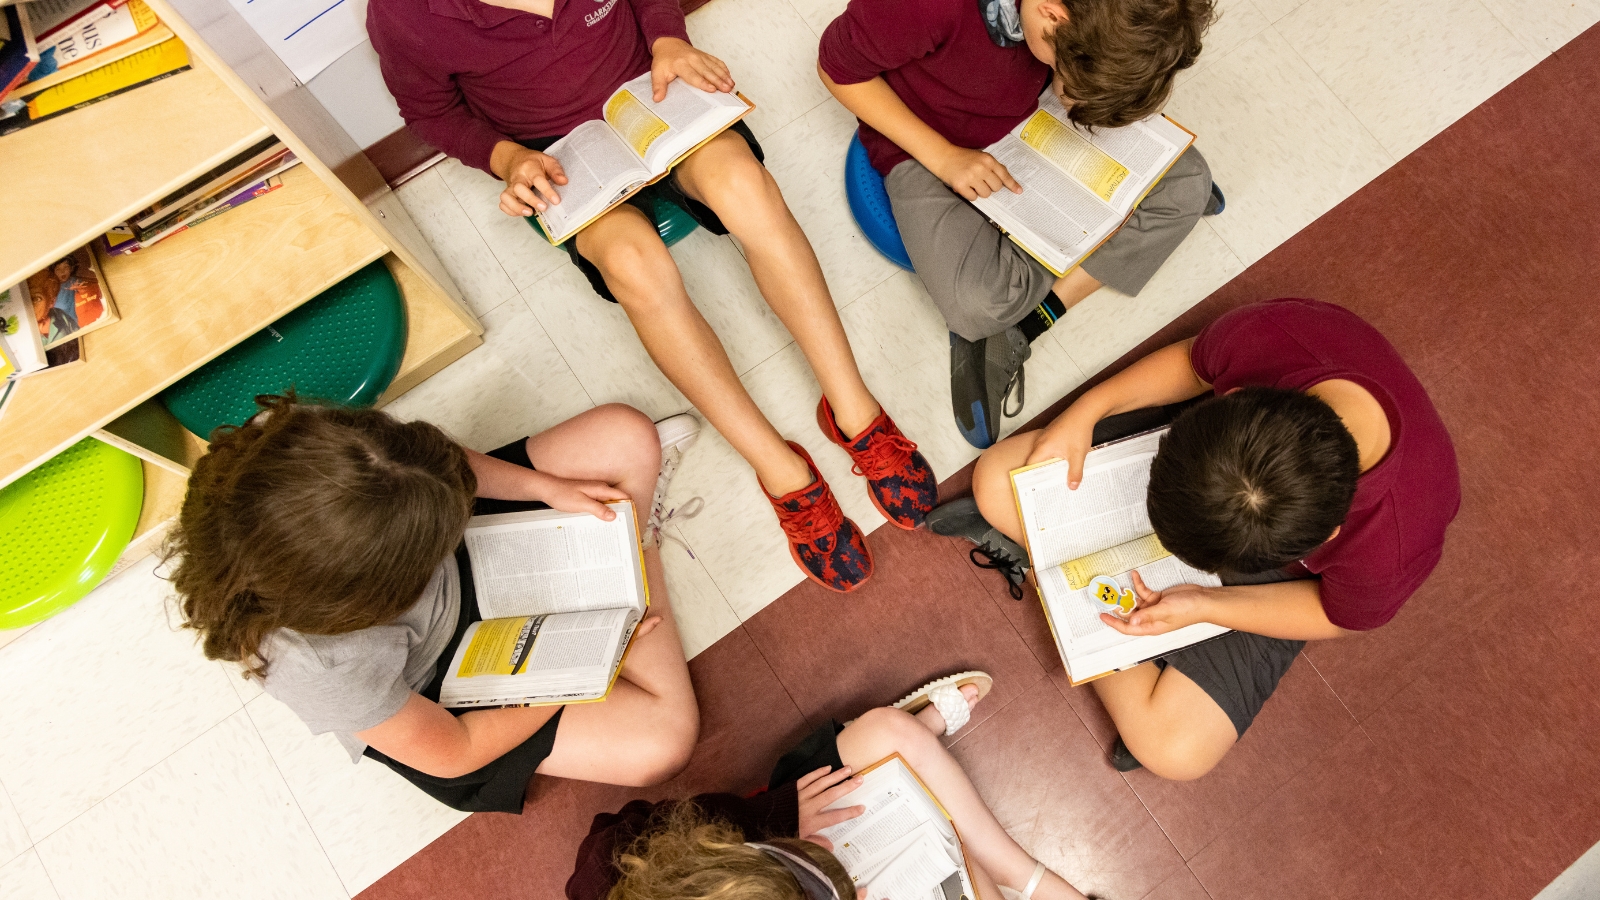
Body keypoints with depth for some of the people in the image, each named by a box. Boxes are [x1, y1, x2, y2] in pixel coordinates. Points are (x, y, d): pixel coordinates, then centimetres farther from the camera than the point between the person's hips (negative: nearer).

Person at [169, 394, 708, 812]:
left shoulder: (301, 446, -32)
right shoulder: (319, 663, -40)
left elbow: (443, 461, -8)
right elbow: (452, 753, -20)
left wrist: (549, 487, -17)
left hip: (466, 567, 4)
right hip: (434, 692, -3)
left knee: (627, 435, -11)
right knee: (661, 742, -12)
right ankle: (644, 547, 9)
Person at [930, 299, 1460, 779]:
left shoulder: (1392, 554, -38)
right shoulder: (1270, 331, -36)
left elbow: (1338, 614, -14)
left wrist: (1202, 606, -24)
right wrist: (1087, 408, -22)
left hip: (1277, 578, -2)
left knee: (1174, 751, -14)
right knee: (996, 483, -14)